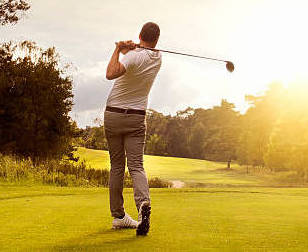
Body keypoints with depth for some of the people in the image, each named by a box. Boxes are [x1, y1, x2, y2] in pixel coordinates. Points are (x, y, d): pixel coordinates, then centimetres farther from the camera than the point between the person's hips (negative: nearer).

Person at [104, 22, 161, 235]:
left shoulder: (134, 56, -16)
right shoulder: (158, 58, 5)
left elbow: (111, 74, -32)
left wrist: (119, 49, -20)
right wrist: (130, 48, -1)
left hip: (113, 115, -2)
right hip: (137, 117, 3)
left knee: (116, 166, 7)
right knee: (136, 166, -4)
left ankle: (118, 216, 13)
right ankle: (143, 203, -31)